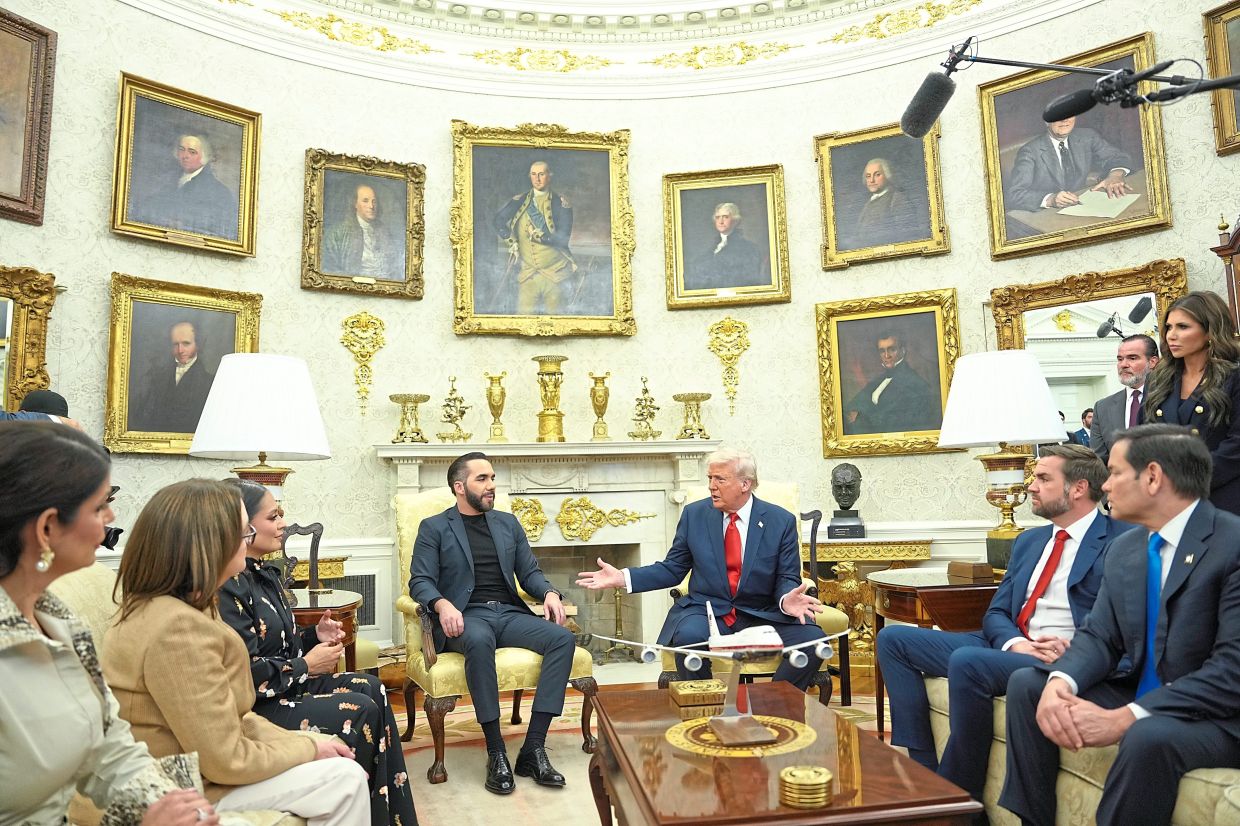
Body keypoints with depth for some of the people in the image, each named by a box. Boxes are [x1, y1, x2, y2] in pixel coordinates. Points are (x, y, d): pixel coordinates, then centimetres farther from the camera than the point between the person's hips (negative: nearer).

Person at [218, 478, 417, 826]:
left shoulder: (265, 573, 10)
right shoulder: (227, 585, -21)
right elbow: (245, 674, -25)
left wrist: (315, 636, 1)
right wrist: (306, 665, -14)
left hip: (284, 683, 10)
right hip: (253, 707, -10)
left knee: (371, 688, -4)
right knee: (360, 711, -18)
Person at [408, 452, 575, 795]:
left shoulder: (508, 523, 19)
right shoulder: (434, 528, 7)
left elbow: (529, 572, 16)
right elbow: (420, 581, -2)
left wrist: (549, 593, -6)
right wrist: (442, 605, -24)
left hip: (510, 613, 4)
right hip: (466, 617, -4)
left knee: (563, 638, -23)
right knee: (479, 640, -39)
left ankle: (533, 748, -22)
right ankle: (496, 752, -27)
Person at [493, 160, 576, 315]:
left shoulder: (561, 203, -2)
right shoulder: (520, 201, 8)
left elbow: (563, 239, -9)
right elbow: (498, 220, 7)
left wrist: (539, 236, -19)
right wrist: (511, 242, -5)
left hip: (554, 272, -2)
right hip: (528, 273, 2)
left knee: (554, 315, 6)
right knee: (524, 314, -4)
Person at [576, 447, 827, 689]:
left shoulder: (781, 521, 0)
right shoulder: (694, 514, 3)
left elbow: (787, 578, 2)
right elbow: (673, 569, 8)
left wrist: (787, 599, -23)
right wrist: (622, 578, -5)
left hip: (762, 615, 1)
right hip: (707, 611, 0)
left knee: (812, 639, -25)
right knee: (689, 636, -34)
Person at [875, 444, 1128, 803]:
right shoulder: (1029, 540, 18)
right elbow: (996, 612, 14)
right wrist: (1014, 642, -8)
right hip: (1009, 647, 8)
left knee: (967, 662, -35)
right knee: (893, 639, -2)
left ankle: (961, 796, -14)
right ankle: (923, 768, -6)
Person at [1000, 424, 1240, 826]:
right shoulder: (1124, 549, 6)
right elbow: (1099, 636, 4)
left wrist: (1125, 718, -29)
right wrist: (1060, 681, -19)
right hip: (1139, 695, 7)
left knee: (1148, 736, -36)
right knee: (1027, 683, -4)